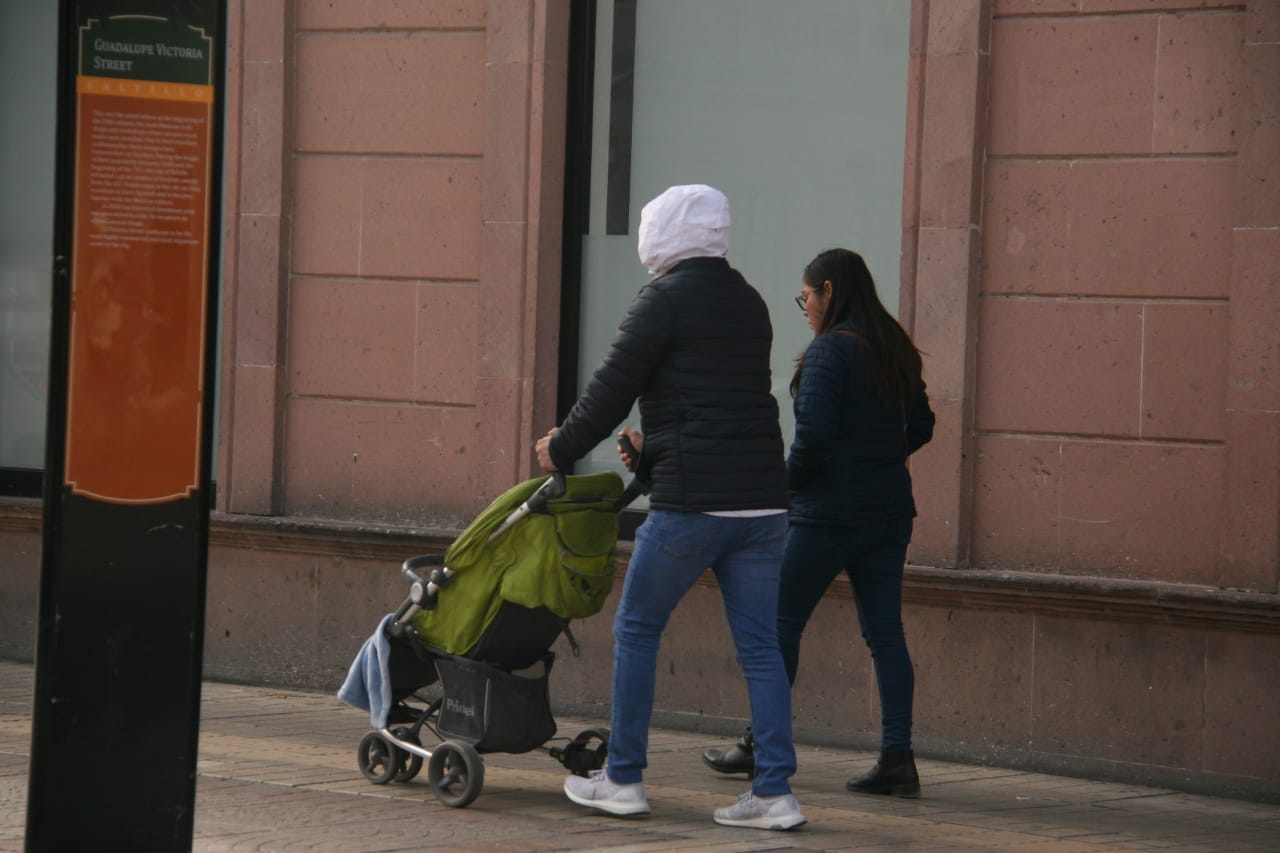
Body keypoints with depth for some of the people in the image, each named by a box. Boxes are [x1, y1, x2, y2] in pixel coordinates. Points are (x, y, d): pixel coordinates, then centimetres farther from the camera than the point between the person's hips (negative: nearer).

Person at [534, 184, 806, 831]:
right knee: (759, 646, 6)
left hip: (689, 503, -6)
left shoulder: (666, 298, -6)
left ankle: (623, 779, 12)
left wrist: (561, 448, 12)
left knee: (637, 630, 8)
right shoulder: (749, 303, 16)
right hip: (761, 501, 6)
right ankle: (775, 791, 1)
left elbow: (613, 387, -3)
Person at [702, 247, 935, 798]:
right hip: (889, 511, 7)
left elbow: (814, 435, -20)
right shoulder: (896, 350, 10)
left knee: (783, 622, 7)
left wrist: (787, 483, -5)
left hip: (829, 514, -7)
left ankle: (763, 745, 14)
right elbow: (920, 427, 16)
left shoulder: (829, 351, -14)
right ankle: (897, 757, -2)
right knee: (884, 631, 5)